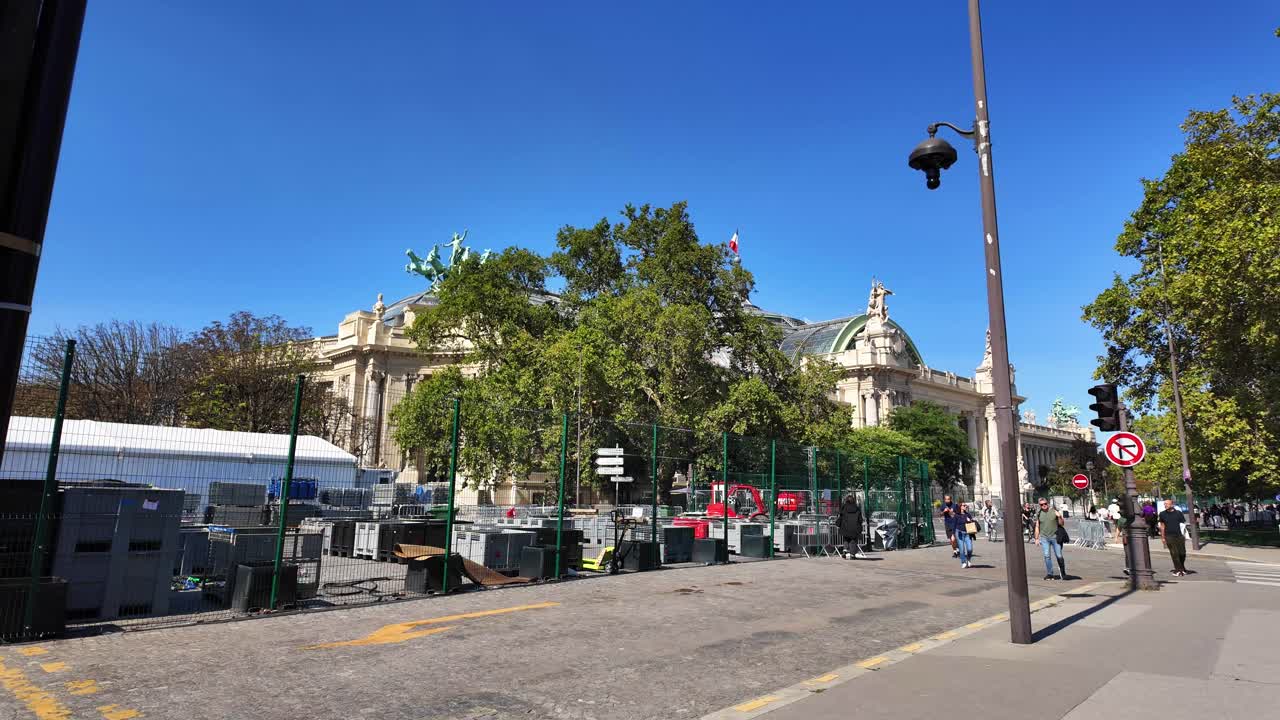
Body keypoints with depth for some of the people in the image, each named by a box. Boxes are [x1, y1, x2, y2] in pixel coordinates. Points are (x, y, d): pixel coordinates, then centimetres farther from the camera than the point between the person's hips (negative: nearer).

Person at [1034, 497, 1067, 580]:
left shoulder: (1054, 511, 1)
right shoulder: (1039, 514, 7)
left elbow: (1061, 524, 2)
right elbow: (1037, 527, 12)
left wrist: (1059, 517, -16)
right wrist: (1037, 538, 8)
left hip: (1055, 537, -1)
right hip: (1044, 538, 1)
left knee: (1059, 556, 0)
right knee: (1047, 556, -3)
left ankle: (1063, 573, 18)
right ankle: (1049, 574, 3)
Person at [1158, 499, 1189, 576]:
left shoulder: (1178, 513, 3)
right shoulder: (1162, 514, 5)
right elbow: (1162, 526, 10)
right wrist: (1163, 537, 8)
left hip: (1179, 535, 0)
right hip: (1169, 536, 0)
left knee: (1182, 553, 3)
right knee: (1174, 554, -3)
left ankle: (1182, 568, 24)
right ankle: (1178, 570, 3)